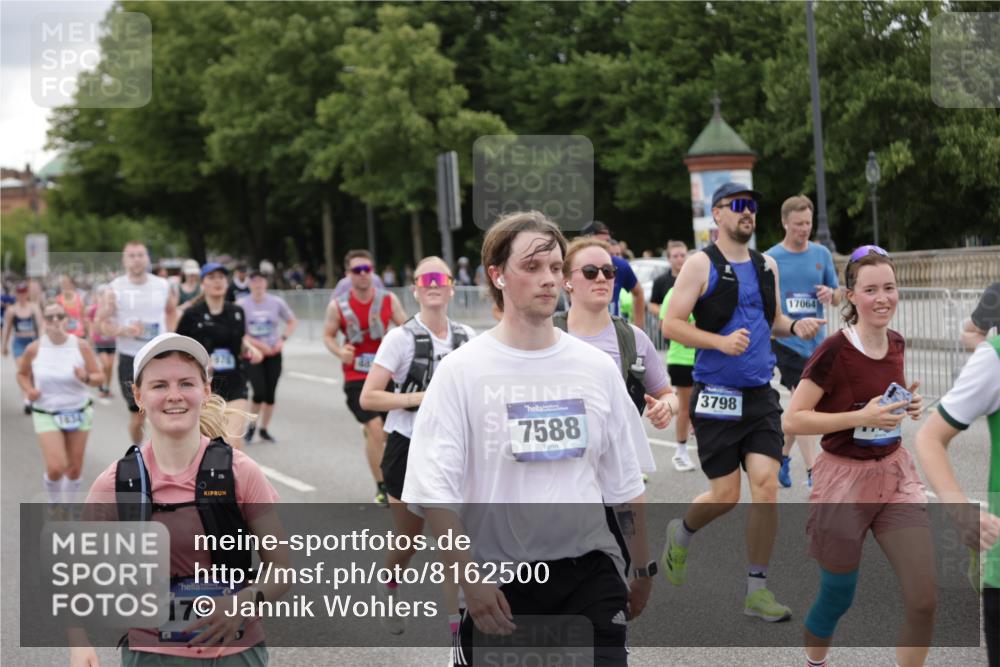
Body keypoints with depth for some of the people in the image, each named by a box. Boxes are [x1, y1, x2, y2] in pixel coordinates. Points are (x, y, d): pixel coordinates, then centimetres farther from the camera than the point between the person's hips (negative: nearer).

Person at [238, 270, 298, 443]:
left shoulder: (276, 302, -2)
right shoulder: (242, 304, -6)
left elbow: (292, 322, 10)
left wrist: (283, 339, -6)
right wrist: (258, 344, -16)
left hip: (273, 354, 2)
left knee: (270, 393, 3)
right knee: (259, 391, -14)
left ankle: (264, 429, 19)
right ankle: (252, 425, 10)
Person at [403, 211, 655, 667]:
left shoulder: (598, 368, 7)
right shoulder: (461, 371, -4)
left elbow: (625, 484, 14)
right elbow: (434, 492, -9)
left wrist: (643, 570, 15)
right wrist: (469, 580, -17)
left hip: (590, 574, 2)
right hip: (498, 582, -2)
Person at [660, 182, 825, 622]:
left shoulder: (767, 266, 12)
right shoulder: (701, 264, -6)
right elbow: (671, 324, -9)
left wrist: (794, 326, 2)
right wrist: (720, 341, -22)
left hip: (760, 395, 4)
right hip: (715, 396, -4)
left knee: (766, 488, -6)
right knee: (725, 495, -1)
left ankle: (757, 590, 5)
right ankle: (681, 533, 32)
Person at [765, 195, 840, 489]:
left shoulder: (821, 254, 6)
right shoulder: (770, 259, -5)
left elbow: (837, 297, 11)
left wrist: (831, 294, -10)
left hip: (815, 340, 5)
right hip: (785, 340, -5)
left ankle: (783, 455, 35)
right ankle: (812, 471, -13)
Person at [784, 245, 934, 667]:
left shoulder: (897, 345, 2)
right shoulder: (833, 352, -18)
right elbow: (792, 421, -17)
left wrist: (906, 406, 0)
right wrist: (861, 417, -24)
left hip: (895, 475, 5)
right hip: (844, 481, -5)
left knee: (924, 600, -4)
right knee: (837, 597, 11)